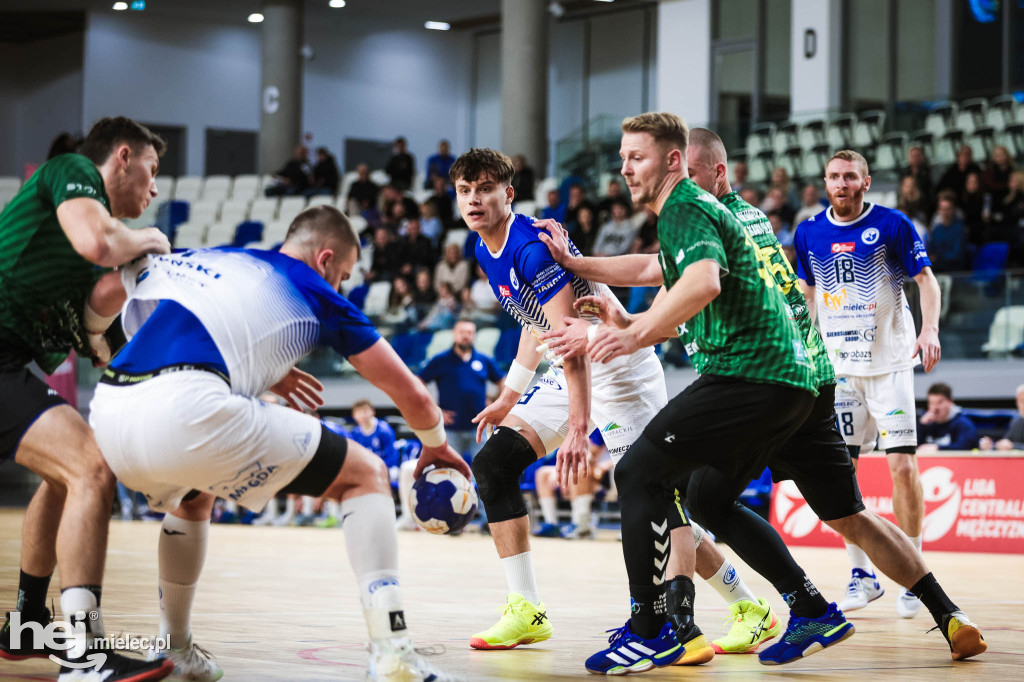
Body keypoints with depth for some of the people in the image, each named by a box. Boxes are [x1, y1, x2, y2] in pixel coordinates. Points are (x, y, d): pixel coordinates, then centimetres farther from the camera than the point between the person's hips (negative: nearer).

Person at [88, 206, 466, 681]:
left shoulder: (212, 258, 30)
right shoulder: (315, 294, 17)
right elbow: (410, 394, 24)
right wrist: (436, 445, 43)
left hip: (107, 414, 7)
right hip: (185, 408, -6)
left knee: (192, 495, 42)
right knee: (366, 474, 10)